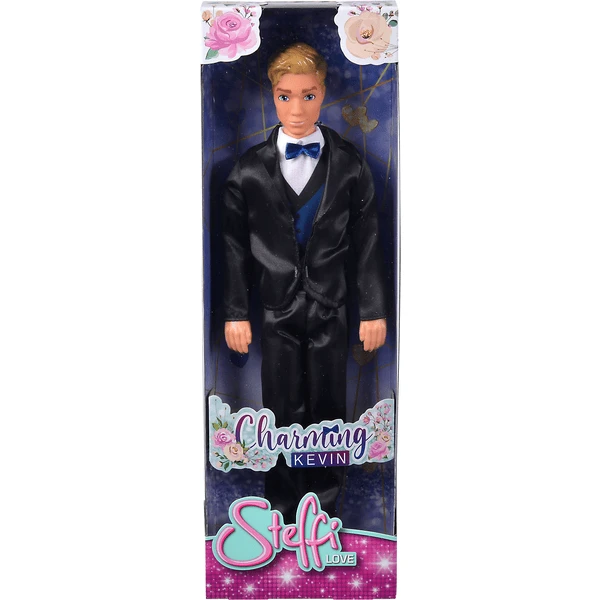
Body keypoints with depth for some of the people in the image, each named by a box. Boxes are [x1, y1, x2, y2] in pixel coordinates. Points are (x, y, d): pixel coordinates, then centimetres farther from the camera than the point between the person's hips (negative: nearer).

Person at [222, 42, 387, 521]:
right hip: (277, 310, 0)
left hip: (331, 308, 0)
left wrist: (374, 310, 0)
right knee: (283, 411, 8)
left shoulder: (350, 166, -2)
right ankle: (283, 504, 29)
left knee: (328, 409, 10)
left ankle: (324, 501, 32)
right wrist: (236, 312, 0)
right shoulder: (250, 170, -2)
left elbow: (367, 244, 0)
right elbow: (235, 247, 2)